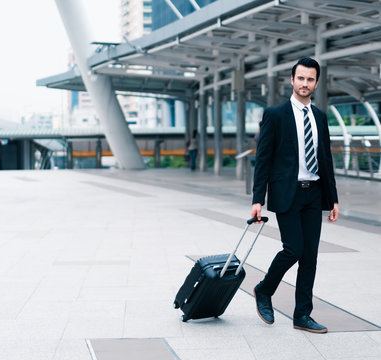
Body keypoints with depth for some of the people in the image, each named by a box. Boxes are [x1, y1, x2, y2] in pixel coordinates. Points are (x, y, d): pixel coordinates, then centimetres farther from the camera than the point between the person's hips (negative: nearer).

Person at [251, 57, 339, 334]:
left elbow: (326, 159, 15)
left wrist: (333, 199, 12)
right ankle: (264, 291, 15)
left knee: (310, 255, 4)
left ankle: (303, 316, 13)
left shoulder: (320, 117, 12)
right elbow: (263, 159, -5)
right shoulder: (275, 114, -3)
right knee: (293, 249, -12)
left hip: (314, 194, 5)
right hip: (287, 194, -5)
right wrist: (258, 200, -11)